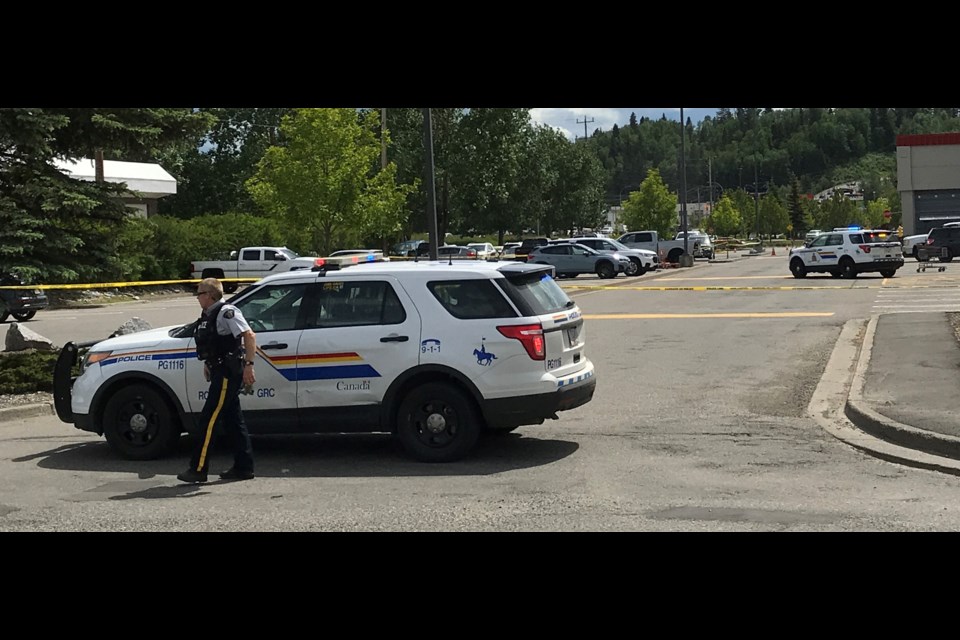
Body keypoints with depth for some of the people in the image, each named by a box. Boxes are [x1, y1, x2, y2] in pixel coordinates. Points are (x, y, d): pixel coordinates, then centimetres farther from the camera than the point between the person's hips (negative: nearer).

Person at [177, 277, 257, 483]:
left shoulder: (226, 312, -15)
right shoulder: (209, 315, 15)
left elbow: (249, 336, -22)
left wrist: (248, 365, -27)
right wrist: (208, 364, 20)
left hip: (228, 373, -10)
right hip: (220, 372, 10)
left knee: (209, 419, -8)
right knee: (233, 420, 12)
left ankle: (198, 469, -5)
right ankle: (243, 468, 17)